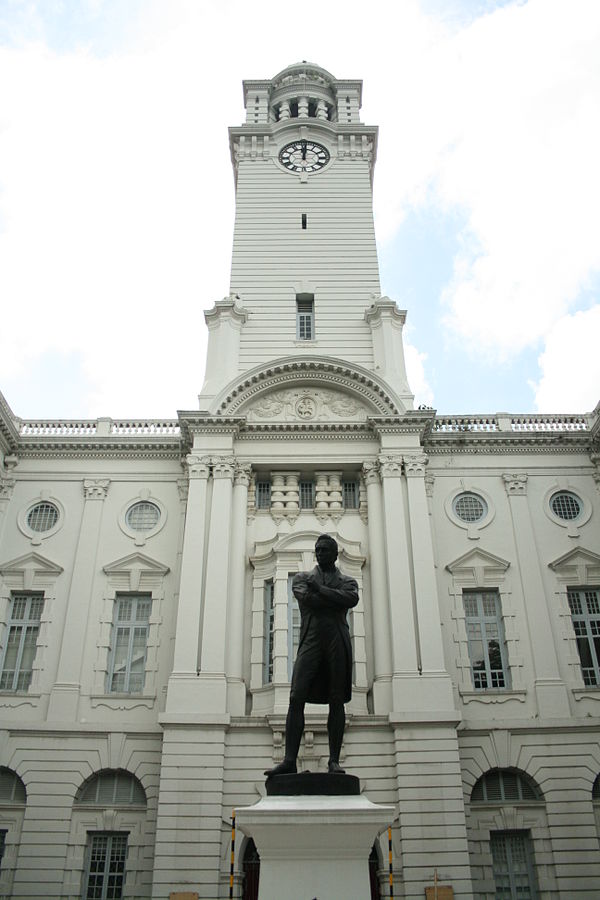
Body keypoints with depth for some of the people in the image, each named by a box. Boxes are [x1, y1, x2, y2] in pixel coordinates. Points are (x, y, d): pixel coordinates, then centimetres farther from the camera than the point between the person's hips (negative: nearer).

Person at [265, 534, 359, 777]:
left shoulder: (347, 581, 17)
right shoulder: (302, 578, 18)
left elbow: (352, 599, -7)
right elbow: (307, 598, -4)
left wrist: (319, 589, -6)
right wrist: (337, 600, -4)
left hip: (338, 641, 0)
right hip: (310, 640, 0)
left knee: (337, 701, -2)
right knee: (296, 699, -10)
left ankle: (334, 761, 2)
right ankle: (289, 760, -11)